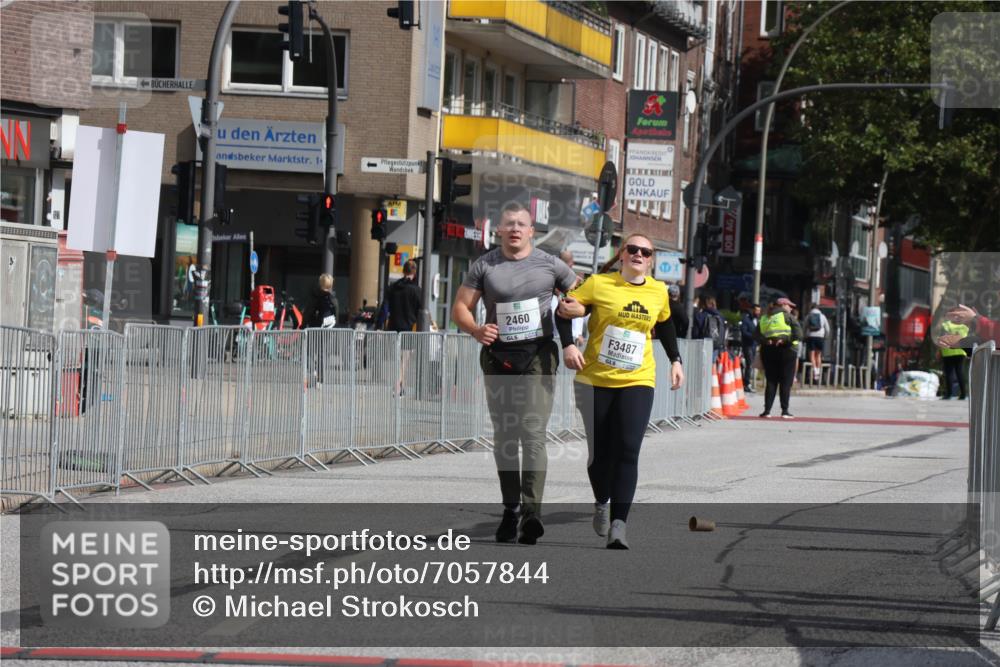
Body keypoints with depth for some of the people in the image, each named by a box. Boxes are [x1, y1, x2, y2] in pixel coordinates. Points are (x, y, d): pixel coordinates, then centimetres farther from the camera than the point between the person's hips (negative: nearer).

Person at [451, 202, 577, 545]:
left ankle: (531, 510, -21)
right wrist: (476, 330, -15)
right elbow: (460, 308, 5)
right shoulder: (484, 266, 6)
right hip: (498, 358, 2)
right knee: (504, 436, 8)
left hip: (538, 356, -2)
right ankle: (510, 509, 17)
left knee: (533, 433, -14)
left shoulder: (550, 265, 5)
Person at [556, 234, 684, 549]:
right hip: (595, 380, -1)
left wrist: (675, 361, 19)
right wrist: (567, 346, -15)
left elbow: (665, 325, 25)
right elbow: (565, 310, -1)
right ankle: (602, 503, 38)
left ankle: (618, 524, -20)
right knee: (600, 451, 7)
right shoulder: (599, 284, -4)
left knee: (627, 451, -14)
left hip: (637, 382, 1)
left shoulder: (658, 292, 6)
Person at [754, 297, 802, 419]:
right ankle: (785, 411, -1)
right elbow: (798, 334, -13)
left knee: (771, 382, 8)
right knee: (786, 382, 1)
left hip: (768, 351, 4)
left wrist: (766, 341, -10)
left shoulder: (763, 319, 13)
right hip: (786, 351, -4)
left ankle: (767, 410, 1)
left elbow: (758, 336, 2)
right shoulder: (787, 317, -2)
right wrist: (785, 340, -10)